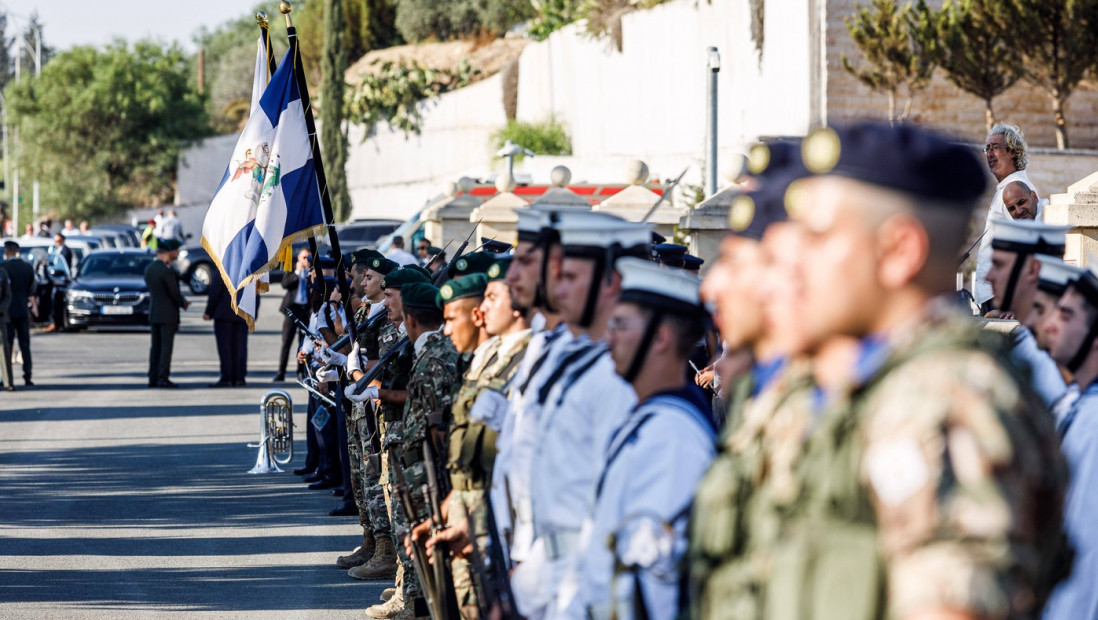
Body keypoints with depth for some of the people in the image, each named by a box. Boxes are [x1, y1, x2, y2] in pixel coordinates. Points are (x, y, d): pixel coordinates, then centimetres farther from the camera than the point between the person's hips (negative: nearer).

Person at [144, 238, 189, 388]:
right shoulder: (167, 271, -19)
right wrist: (183, 303, 7)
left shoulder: (148, 269, 6)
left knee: (155, 347, 10)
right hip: (168, 313, -7)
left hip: (153, 312, 7)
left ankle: (153, 378, 10)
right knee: (166, 346, -4)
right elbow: (174, 293, -15)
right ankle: (163, 379, -6)